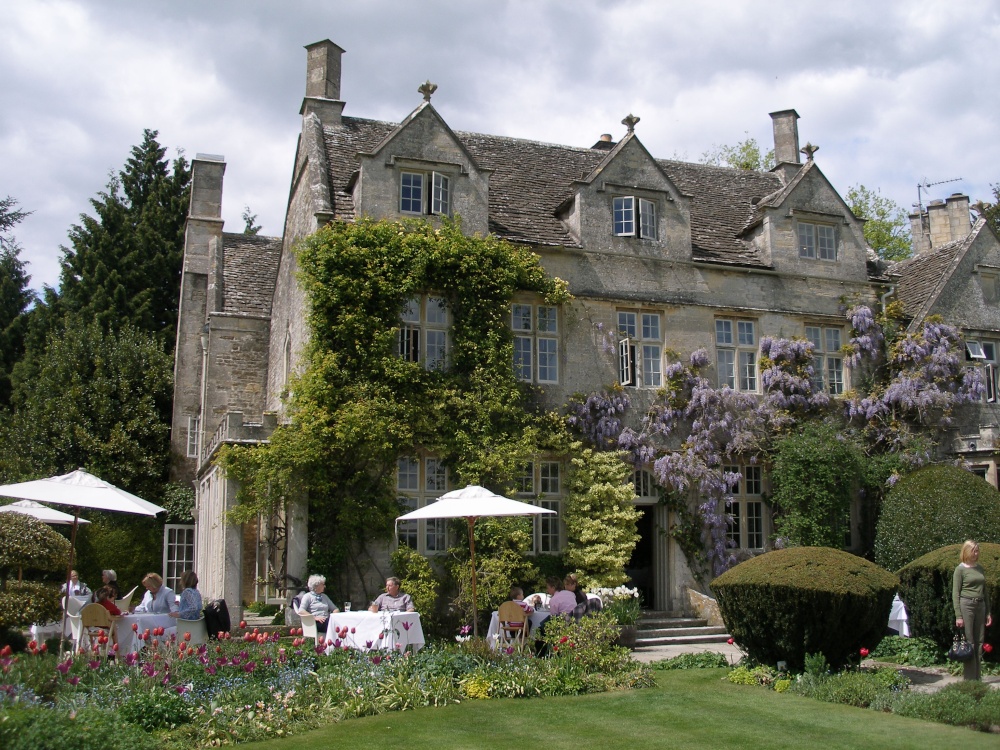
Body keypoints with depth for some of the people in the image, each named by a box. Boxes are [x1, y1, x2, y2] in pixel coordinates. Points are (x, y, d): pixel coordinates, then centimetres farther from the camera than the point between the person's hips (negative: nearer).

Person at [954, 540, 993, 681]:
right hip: (966, 605, -6)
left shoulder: (980, 568, 13)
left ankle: (977, 677, 14)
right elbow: (955, 594, -7)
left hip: (980, 606, 6)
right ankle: (969, 678, -1)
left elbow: (985, 591, 18)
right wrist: (958, 616, -12)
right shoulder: (960, 569, -5)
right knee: (969, 642, -5)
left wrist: (988, 612, 14)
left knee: (979, 643, 8)